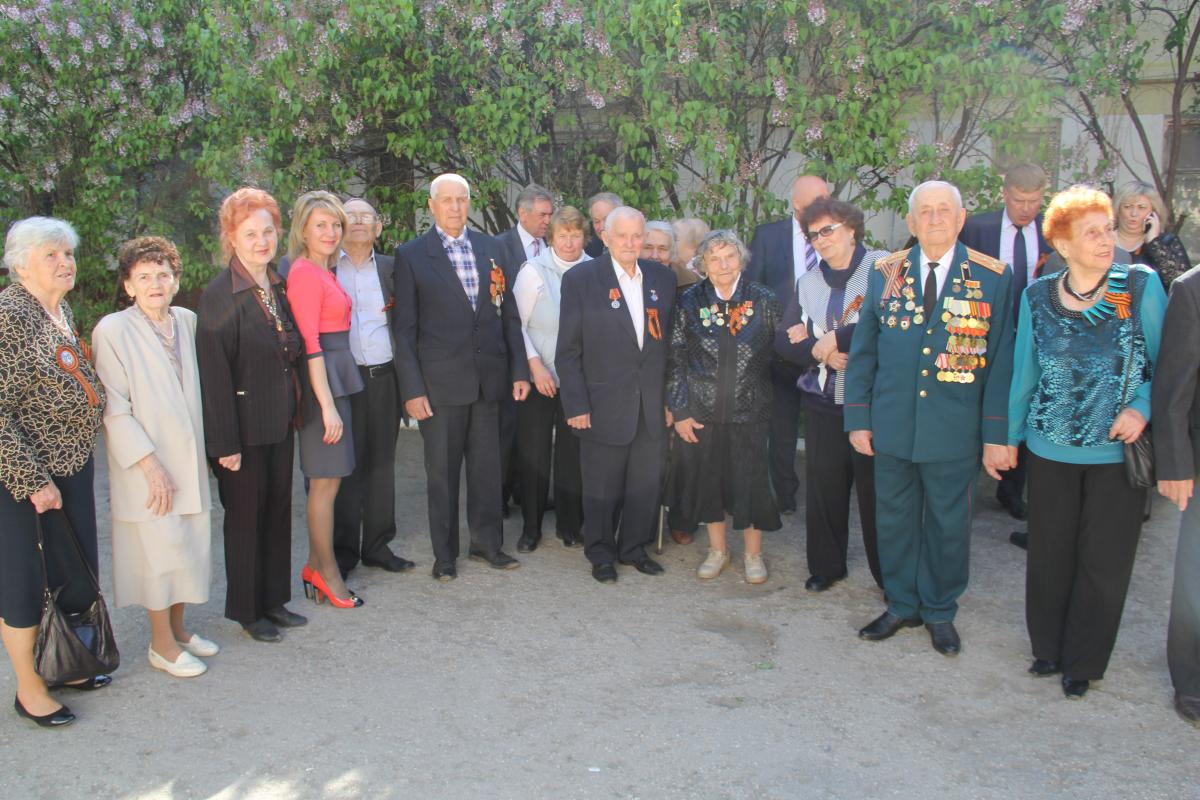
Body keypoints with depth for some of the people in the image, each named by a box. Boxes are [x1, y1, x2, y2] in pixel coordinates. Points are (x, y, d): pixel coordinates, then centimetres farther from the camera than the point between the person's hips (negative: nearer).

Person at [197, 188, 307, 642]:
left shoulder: (280, 287, 6)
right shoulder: (220, 294, -15)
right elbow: (214, 374, -17)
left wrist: (294, 408, 8)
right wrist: (224, 443, -18)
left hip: (280, 421, 7)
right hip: (243, 425, -7)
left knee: (279, 509, 14)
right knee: (246, 516, 6)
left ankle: (273, 600, 29)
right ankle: (247, 610, 22)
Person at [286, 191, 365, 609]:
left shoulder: (325, 271, 14)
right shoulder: (304, 273, -14)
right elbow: (309, 343, -19)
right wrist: (327, 405, -21)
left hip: (336, 377, 10)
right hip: (320, 381, -10)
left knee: (326, 479, 14)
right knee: (326, 481, 0)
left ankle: (315, 568, 24)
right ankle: (327, 572, 12)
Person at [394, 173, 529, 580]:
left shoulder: (489, 248, 8)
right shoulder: (411, 255, -2)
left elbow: (508, 313, 10)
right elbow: (405, 328, -4)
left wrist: (519, 369, 4)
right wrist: (412, 389, -9)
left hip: (487, 378, 3)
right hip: (440, 382, -3)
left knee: (487, 466, 11)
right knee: (441, 471, 8)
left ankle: (487, 542, 27)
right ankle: (445, 553, 22)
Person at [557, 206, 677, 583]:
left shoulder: (663, 278, 6)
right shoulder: (580, 279, -6)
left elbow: (671, 341, 10)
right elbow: (568, 351, -6)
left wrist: (671, 398, 7)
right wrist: (576, 405, -10)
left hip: (652, 406, 4)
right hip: (604, 406, -4)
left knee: (647, 484, 12)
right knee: (602, 488, 8)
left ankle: (633, 548, 31)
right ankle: (601, 553, 27)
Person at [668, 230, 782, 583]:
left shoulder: (763, 300, -3)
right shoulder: (690, 302, -2)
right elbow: (676, 360, -1)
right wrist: (680, 410, -4)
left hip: (750, 409, -1)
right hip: (702, 409, 1)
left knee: (751, 479, 5)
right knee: (707, 478, 10)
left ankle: (753, 553, 25)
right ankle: (718, 549, 30)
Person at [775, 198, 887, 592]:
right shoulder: (807, 282, 14)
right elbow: (783, 340, 9)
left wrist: (831, 339, -12)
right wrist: (819, 351, -10)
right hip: (822, 403, 5)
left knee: (876, 489, 1)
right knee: (823, 488, 11)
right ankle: (826, 565, 28)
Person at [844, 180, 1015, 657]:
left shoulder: (993, 277, -3)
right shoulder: (885, 274, 3)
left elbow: (1000, 361, -3)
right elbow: (861, 351, 6)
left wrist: (997, 435, -5)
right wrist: (858, 418, 2)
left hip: (954, 431, -2)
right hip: (892, 426, 2)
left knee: (948, 525, 11)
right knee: (893, 520, 12)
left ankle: (940, 613, 31)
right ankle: (901, 606, 32)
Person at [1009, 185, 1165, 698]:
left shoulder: (1142, 286, -6)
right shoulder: (1037, 297, -1)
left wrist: (1142, 406, -15)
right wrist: (1010, 435, 14)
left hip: (1119, 450, -1)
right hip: (1051, 449, 2)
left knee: (1105, 562, 7)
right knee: (1049, 556, 12)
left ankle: (1083, 661, 25)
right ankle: (1048, 648, 33)